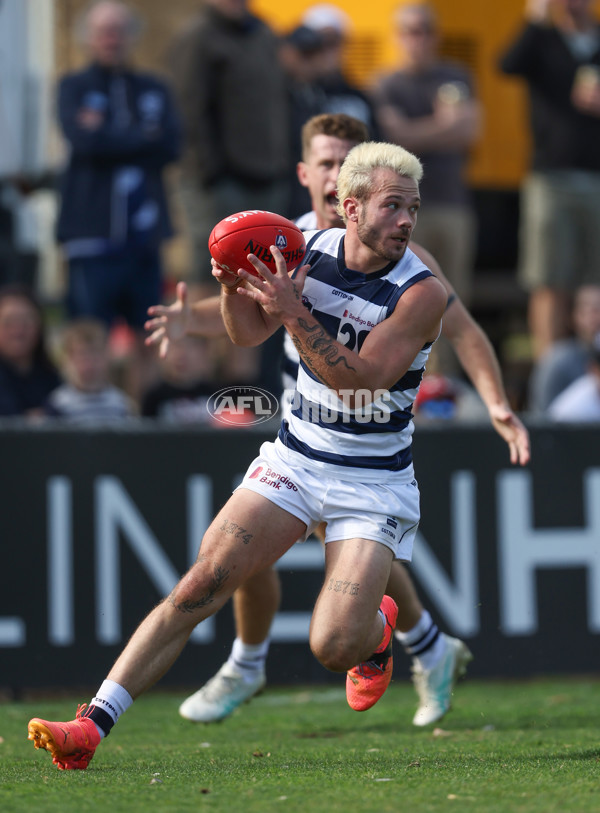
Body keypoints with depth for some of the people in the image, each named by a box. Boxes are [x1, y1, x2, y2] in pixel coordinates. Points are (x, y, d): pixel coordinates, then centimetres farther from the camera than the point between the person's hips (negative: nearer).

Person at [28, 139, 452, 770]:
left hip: (373, 482, -3)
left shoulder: (421, 291, -15)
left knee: (333, 647, -15)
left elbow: (361, 379, -24)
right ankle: (93, 725, -16)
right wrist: (233, 285, -11)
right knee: (201, 585, -13)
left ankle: (379, 627, 23)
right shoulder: (313, 250, -1)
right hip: (295, 457, 3)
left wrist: (293, 312, -31)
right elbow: (249, 334, 10)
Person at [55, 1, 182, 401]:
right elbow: (85, 142, -11)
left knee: (148, 338, 3)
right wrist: (144, 137, -2)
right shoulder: (74, 87, 6)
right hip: (94, 232, -3)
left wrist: (109, 136, -7)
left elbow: (172, 145, -1)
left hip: (145, 231, 3)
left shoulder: (154, 90, 15)